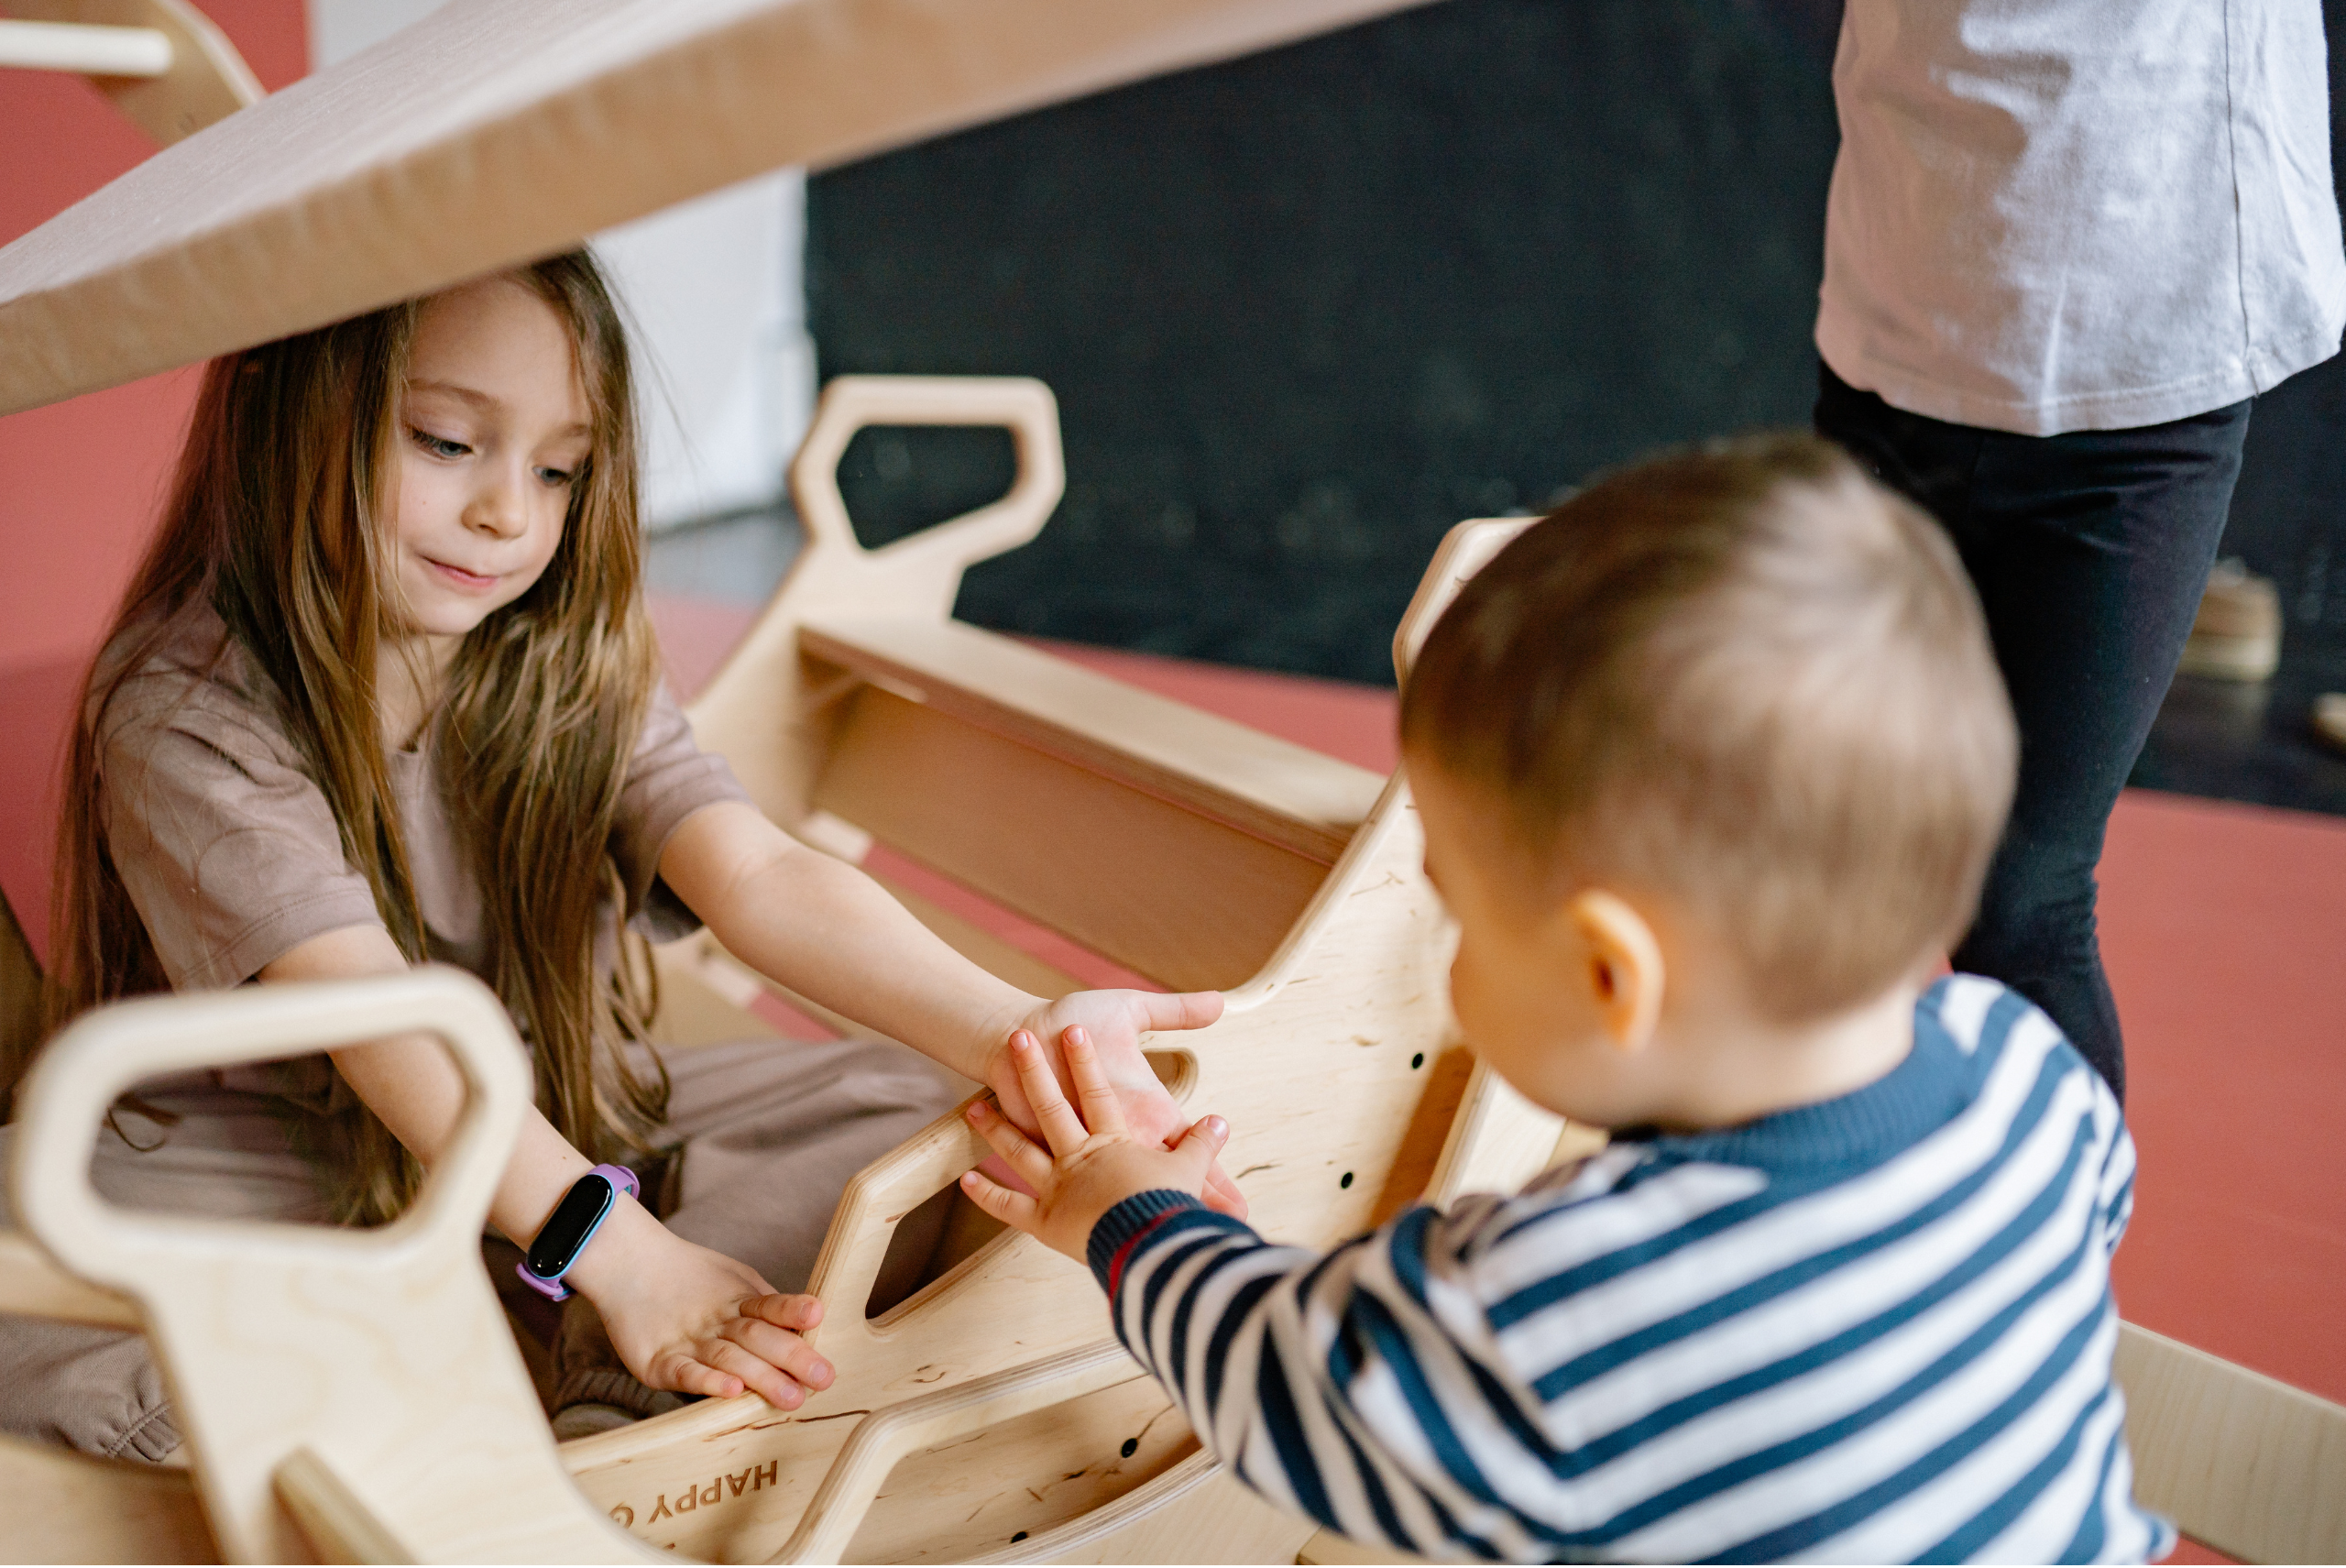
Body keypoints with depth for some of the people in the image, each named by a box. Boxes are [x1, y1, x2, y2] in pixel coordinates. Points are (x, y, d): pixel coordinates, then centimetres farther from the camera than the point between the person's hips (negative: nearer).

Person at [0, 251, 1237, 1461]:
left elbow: (760, 879, -19)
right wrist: (622, 1257, -41)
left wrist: (1009, 1033, -37)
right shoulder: (185, 717, -18)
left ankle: (616, 1422, -30)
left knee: (908, 1107, -16)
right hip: (278, 1178, -3)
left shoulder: (569, 674, -4)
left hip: (563, 1144, 4)